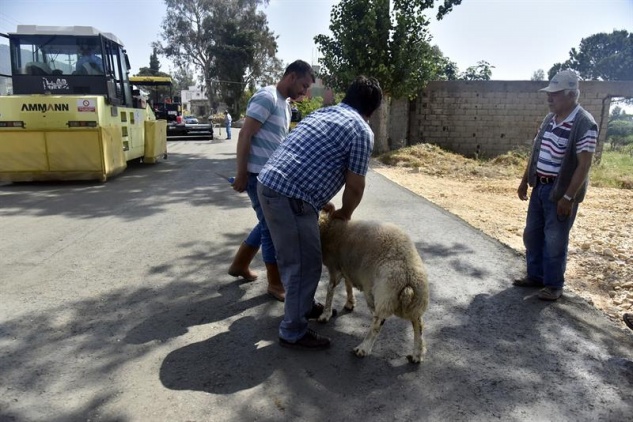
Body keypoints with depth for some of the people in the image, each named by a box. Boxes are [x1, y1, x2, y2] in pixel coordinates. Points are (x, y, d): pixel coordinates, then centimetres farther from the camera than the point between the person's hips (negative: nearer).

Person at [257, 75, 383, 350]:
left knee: (293, 258, 24)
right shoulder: (362, 131, -1)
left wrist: (321, 203, 34)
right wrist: (344, 214, 18)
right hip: (290, 197, -9)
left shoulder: (320, 113, 24)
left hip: (269, 184, 9)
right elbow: (355, 186, -2)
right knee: (305, 264, 4)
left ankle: (303, 305, 42)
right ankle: (293, 332, 17)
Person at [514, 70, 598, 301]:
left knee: (555, 240, 2)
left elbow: (584, 165, -19)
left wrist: (568, 197, -21)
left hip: (561, 191, -8)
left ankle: (554, 285, 19)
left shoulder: (584, 124, -17)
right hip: (540, 187, 8)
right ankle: (535, 276, 30)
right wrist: (524, 181, 14)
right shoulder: (549, 119, 7)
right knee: (532, 234, 14)